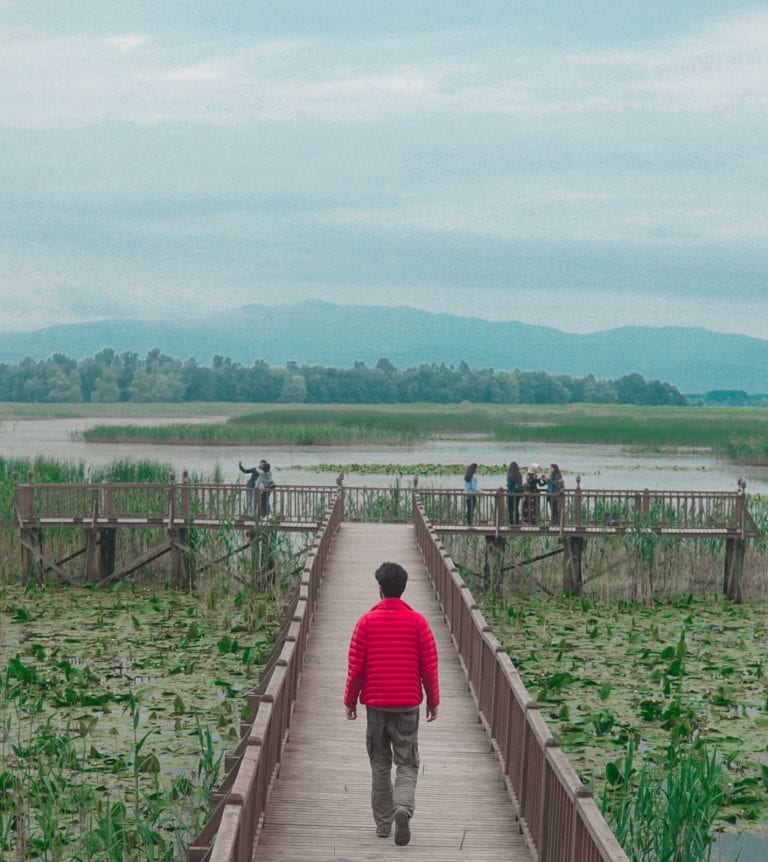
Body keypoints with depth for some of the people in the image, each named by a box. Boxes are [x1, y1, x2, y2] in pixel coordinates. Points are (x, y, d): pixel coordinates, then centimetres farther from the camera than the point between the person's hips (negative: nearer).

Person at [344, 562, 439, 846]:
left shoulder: (367, 622, -4)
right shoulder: (417, 622, -3)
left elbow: (355, 667, -2)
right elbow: (429, 666, -1)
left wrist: (350, 701, 9)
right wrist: (433, 701, 11)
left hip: (375, 704, 0)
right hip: (407, 705, 0)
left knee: (380, 765, 12)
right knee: (407, 764, 4)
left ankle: (383, 823, 15)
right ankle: (403, 807, -21)